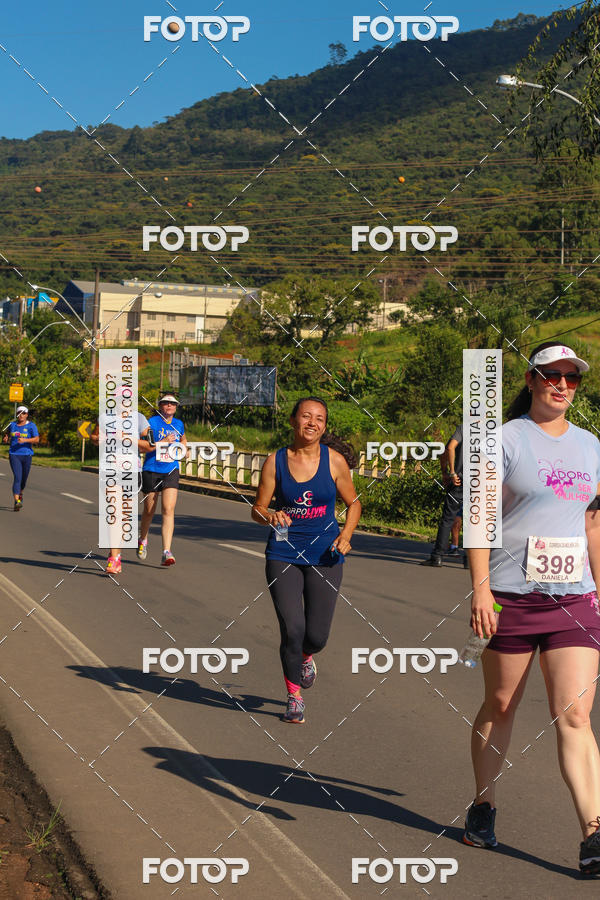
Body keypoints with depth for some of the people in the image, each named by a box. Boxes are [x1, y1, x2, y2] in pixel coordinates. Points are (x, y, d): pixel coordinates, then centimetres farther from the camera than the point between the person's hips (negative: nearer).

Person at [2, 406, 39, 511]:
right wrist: (5, 438, 4)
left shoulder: (31, 426, -1)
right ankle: (17, 502, -24)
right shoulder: (12, 425, 8)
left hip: (27, 455, 0)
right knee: (17, 477, -16)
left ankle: (20, 493, 46)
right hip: (14, 455, 0)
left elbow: (37, 439, -11)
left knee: (24, 478, 13)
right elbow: (8, 434, 27)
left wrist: (25, 440, -25)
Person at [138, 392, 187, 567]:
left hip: (171, 472, 3)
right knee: (149, 511, 9)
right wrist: (163, 442, -23)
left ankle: (166, 552, -18)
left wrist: (184, 448, 15)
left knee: (168, 510, -12)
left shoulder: (179, 424, 10)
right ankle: (143, 540, 39)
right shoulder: (151, 422, -6)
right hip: (151, 471, -2)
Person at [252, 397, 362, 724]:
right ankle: (294, 697, 14)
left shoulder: (334, 460, -3)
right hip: (284, 554, 0)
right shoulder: (275, 461, -3)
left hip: (324, 555, 0)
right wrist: (270, 517, -19)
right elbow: (257, 509, 3)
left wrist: (345, 535, -7)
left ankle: (306, 657, 38)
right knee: (292, 630, -9)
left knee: (317, 635, -1)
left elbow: (353, 503, 9)